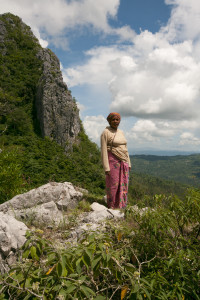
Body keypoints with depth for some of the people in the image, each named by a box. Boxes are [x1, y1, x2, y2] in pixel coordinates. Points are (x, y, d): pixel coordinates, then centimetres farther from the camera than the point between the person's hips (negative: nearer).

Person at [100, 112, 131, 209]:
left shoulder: (121, 132, 12)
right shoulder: (105, 133, -9)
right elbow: (103, 151, -13)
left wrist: (128, 164, 12)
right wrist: (106, 168, -17)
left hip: (123, 162, 7)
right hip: (112, 161, -7)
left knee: (123, 185, 8)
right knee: (113, 185, -2)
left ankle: (121, 206, 20)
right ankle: (111, 207, 13)